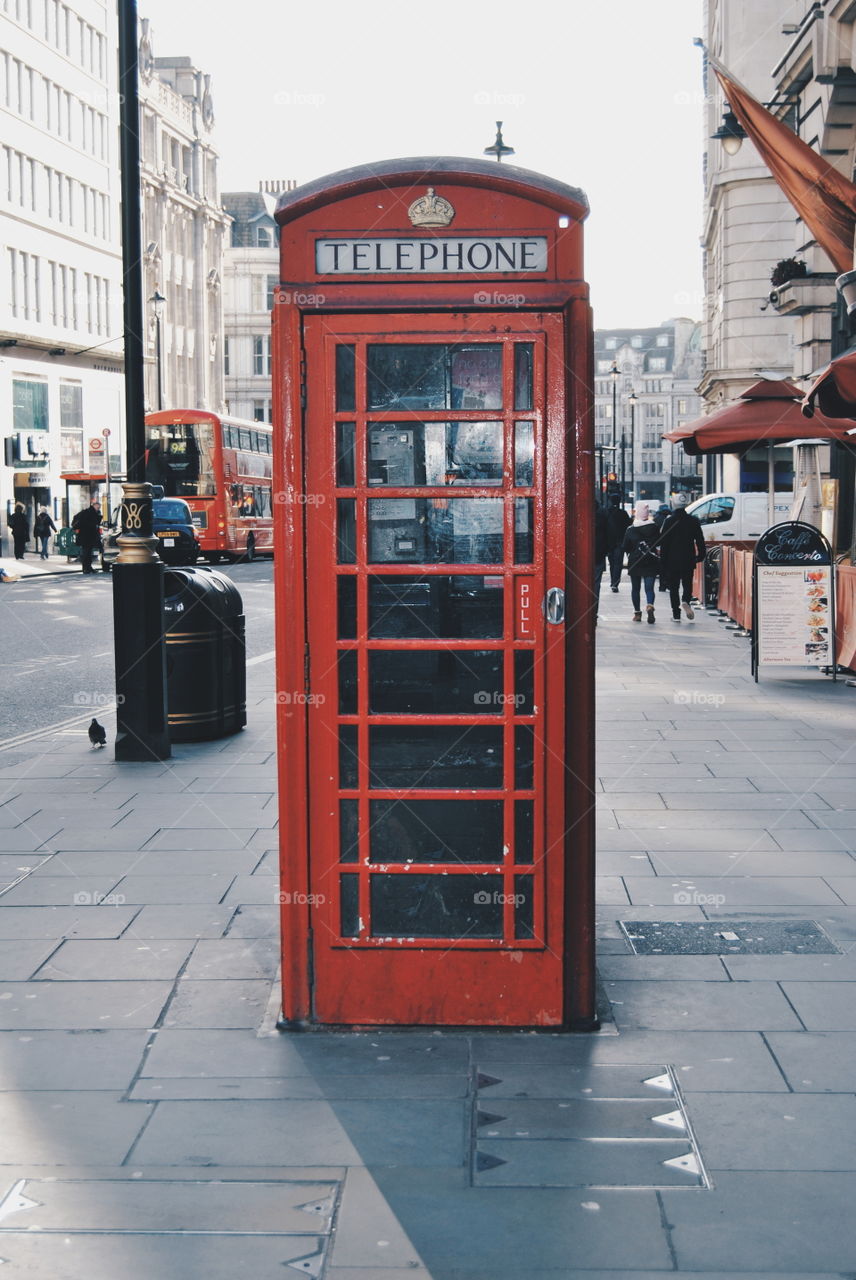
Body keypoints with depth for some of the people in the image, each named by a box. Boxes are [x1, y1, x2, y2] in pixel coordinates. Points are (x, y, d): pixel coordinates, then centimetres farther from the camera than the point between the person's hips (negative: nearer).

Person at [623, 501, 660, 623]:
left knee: (635, 588, 12)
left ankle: (637, 613, 14)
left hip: (634, 562, 0)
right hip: (651, 562, 0)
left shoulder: (631, 529, -6)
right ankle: (650, 606, -27)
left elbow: (625, 546, -1)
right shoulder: (654, 527, -5)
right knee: (649, 588, -1)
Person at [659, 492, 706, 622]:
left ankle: (676, 614, 3)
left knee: (674, 587, 6)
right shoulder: (693, 521, 1)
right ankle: (686, 601, -17)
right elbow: (700, 541, 3)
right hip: (688, 560, 2)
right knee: (687, 583, 13)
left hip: (672, 559, -2)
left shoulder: (668, 521, -6)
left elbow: (663, 542, -6)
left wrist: (663, 558, -1)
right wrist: (701, 555, 13)